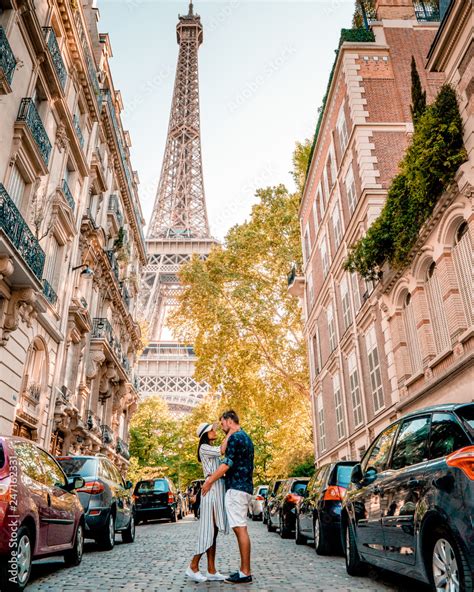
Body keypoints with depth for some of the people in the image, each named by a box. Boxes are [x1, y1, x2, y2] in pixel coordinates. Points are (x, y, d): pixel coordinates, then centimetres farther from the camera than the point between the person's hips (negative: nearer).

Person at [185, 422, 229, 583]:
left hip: (218, 492, 9)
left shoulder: (213, 450, 22)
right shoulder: (204, 448, -5)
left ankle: (211, 571, 7)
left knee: (213, 533, 6)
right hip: (211, 491, -9)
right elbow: (222, 449, -20)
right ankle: (193, 567, 2)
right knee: (208, 531, -7)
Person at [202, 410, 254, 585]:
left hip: (236, 488, -10)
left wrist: (209, 481, -9)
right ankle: (244, 570, 13)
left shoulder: (235, 437, -11)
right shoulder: (245, 437, 19)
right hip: (245, 487, 10)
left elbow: (227, 463, -15)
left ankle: (245, 573, -6)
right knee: (241, 529, 10)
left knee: (240, 529, -8)